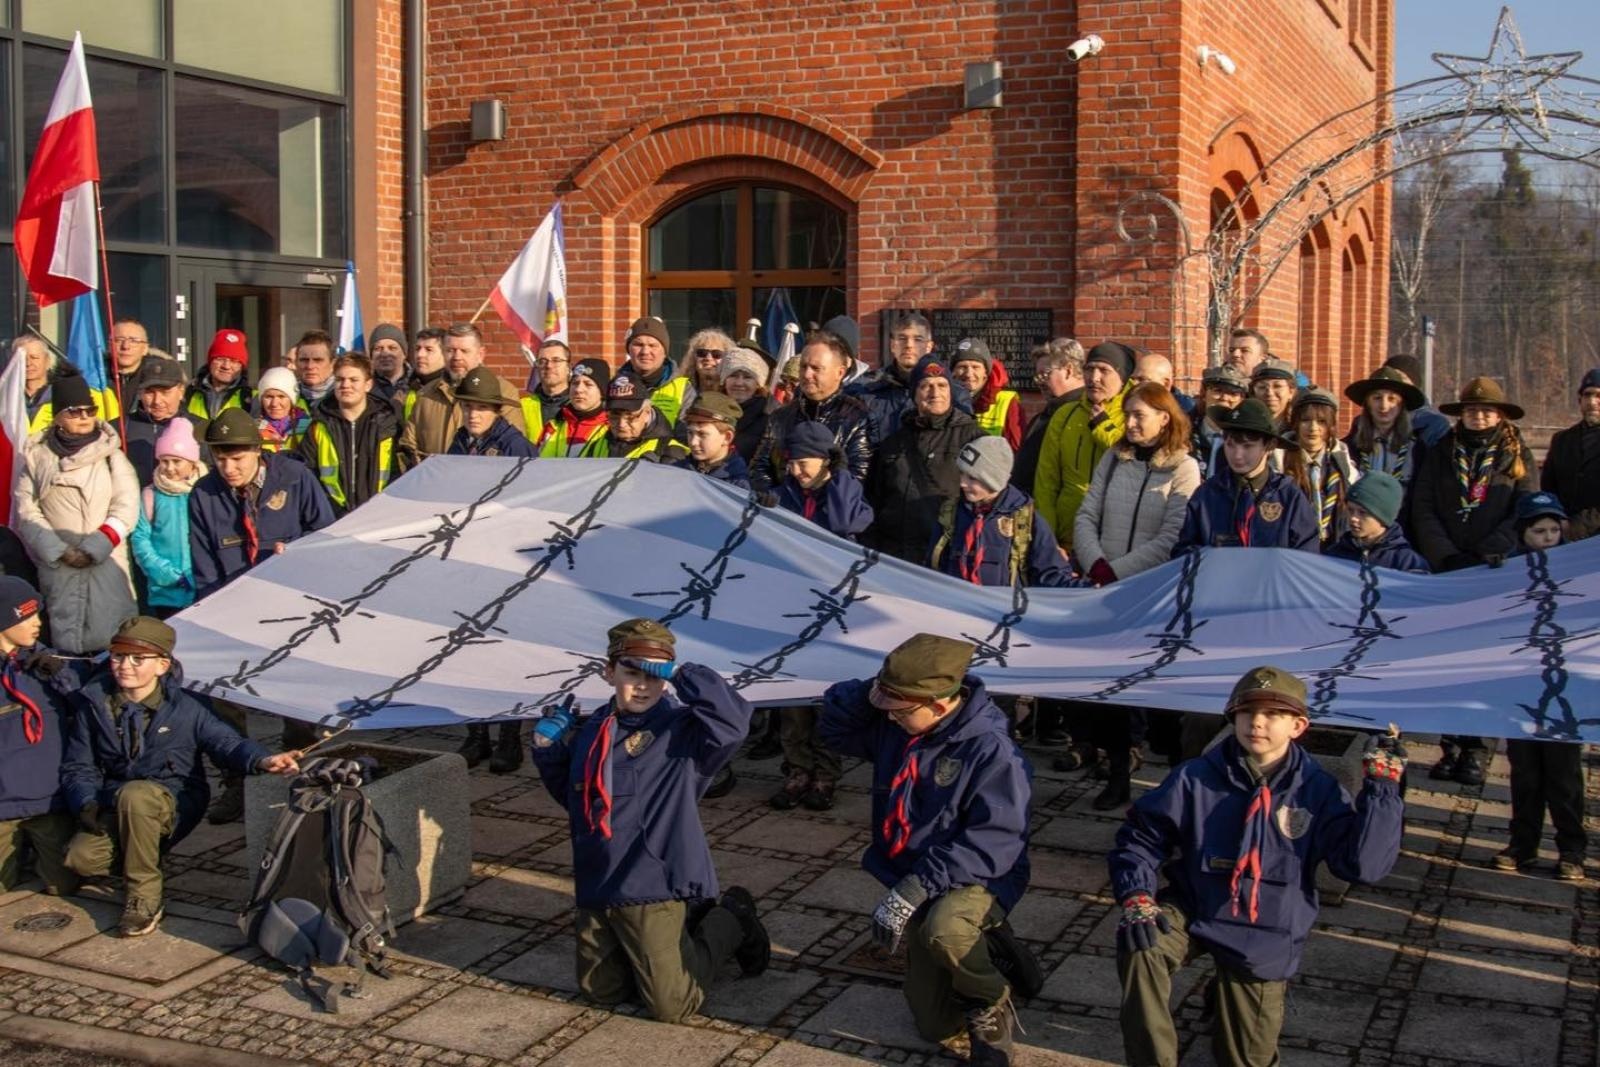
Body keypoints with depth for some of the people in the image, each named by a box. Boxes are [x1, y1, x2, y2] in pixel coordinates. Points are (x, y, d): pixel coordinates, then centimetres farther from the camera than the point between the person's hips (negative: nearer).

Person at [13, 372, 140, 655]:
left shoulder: (110, 454, 6)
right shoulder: (37, 456, 8)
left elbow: (126, 507, -1)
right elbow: (26, 511, 4)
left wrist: (96, 547, -10)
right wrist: (58, 550, -7)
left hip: (107, 561, -1)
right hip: (57, 565, 1)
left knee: (111, 640, -9)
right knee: (67, 641, 0)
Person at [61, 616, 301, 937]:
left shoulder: (183, 708, -4)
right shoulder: (94, 704, 2)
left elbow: (225, 740, -5)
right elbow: (78, 766, 7)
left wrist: (262, 760, -27)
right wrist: (87, 804, -12)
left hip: (175, 805, -3)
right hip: (113, 807, 3)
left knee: (134, 795, -38)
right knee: (82, 857, -25)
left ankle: (145, 896, -24)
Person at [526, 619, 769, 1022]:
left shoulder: (681, 729, -10)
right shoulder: (590, 732, 9)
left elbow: (733, 720, -30)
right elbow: (572, 797, 22)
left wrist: (683, 675, -28)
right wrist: (548, 750, 7)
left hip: (653, 889, -7)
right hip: (596, 889, 7)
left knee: (672, 1006, -4)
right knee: (600, 991, 19)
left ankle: (731, 922, 22)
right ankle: (693, 919, 34)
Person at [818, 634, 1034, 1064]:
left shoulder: (991, 750, -27)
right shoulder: (893, 725, -6)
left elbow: (994, 843, -31)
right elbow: (834, 726, 8)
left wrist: (913, 891, -36)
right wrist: (870, 695, -15)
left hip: (977, 879, -6)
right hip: (917, 886, 7)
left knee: (943, 929, -42)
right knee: (935, 1025, 9)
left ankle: (992, 1003, -11)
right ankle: (988, 950, 35)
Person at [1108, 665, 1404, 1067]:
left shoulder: (1318, 792, -11)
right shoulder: (1195, 779, -12)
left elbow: (1363, 864, -21)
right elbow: (1140, 837, -4)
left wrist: (1382, 788, -26)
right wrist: (1136, 897, -20)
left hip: (1265, 936, 1)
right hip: (1193, 911, -1)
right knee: (1139, 943, -33)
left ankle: (1231, 1003, 48)